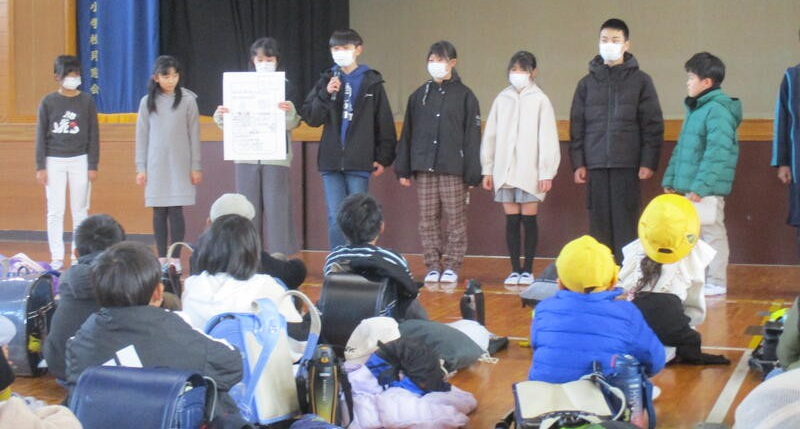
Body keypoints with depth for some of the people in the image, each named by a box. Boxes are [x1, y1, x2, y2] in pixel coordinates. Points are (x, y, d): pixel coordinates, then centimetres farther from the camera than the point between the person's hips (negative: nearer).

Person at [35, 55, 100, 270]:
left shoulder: (87, 101, 2)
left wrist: (93, 166, -2)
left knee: (80, 210, 5)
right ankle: (57, 257, 5)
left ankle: (78, 254, 13)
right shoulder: (48, 102, 1)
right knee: (55, 211, 0)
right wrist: (40, 167, -2)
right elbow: (41, 136, 2)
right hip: (54, 162, 0)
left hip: (80, 161, 0)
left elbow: (93, 136, 3)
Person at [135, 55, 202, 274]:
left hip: (180, 164, -1)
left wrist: (196, 167, 0)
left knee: (176, 210, -4)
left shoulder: (187, 100, -1)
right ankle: (162, 258, 10)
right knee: (159, 212, 4)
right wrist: (140, 168, 3)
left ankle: (175, 258, 2)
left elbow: (194, 135, 2)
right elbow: (141, 136, 6)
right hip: (156, 165, 2)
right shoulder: (147, 102, 3)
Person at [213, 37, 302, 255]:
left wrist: (290, 112, -29)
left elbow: (293, 124, -7)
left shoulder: (286, 87, 0)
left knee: (276, 208, -3)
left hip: (275, 157, -3)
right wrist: (220, 116, -14)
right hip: (246, 157, 3)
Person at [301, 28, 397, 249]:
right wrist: (326, 95, -12)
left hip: (359, 163, -2)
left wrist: (384, 157, -1)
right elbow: (310, 118, 3)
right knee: (335, 219, -1)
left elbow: (384, 122, 3)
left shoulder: (372, 82, 3)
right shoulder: (326, 80, 9)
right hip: (331, 161, 2)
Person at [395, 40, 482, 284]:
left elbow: (472, 136, -1)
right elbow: (407, 134, 12)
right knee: (428, 220, 4)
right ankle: (433, 266, 11)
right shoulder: (419, 95, 11)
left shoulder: (465, 96, 2)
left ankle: (452, 267, 7)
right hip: (424, 168, 3)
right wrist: (403, 169, 7)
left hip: (453, 169, -3)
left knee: (455, 219, -1)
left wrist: (472, 174, -7)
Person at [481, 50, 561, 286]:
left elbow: (548, 139, -5)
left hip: (530, 172, -3)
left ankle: (528, 270, 9)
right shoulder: (502, 99, 9)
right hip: (505, 171, 3)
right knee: (511, 221, 5)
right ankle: (515, 269, 11)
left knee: (529, 220, 1)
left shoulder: (540, 100, -2)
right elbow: (490, 136, 12)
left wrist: (547, 173, -9)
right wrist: (487, 170, 9)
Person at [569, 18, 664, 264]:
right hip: (595, 165, 2)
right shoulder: (588, 83, 12)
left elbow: (653, 125, 2)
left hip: (627, 164, -2)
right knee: (599, 223, 3)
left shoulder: (640, 81, 5)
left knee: (625, 221, -4)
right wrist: (578, 163, 4)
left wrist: (649, 163, -6)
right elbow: (577, 126, 11)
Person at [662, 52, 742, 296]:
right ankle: (701, 278, 23)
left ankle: (716, 282, 5)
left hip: (708, 187, -9)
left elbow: (717, 153, -21)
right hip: (691, 186, 9)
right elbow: (681, 148, 22)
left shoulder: (718, 110, -14)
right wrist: (670, 179, 18)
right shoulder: (696, 109, 16)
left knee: (712, 231, -2)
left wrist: (700, 185, -25)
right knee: (696, 233, 14)